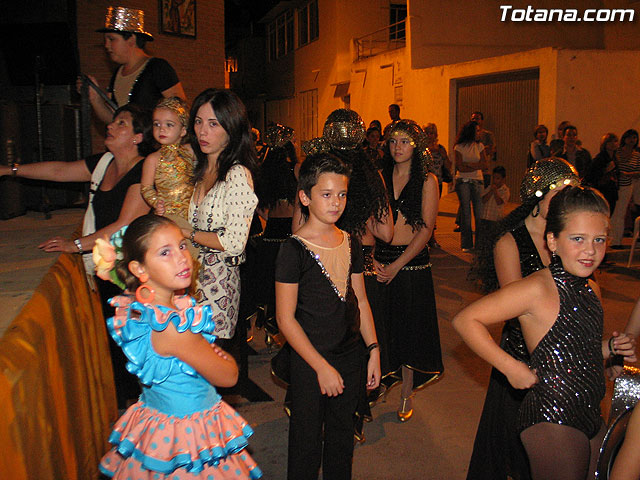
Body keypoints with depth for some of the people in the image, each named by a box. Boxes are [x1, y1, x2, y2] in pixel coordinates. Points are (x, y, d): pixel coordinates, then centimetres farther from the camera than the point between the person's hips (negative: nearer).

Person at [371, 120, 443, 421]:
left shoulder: (427, 181, -1)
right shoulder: (380, 177, 8)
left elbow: (426, 229, -7)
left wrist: (397, 265, -13)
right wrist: (371, 258, -7)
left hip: (413, 263, -2)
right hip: (380, 262, 2)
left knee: (409, 329, 6)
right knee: (380, 326, 7)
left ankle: (407, 394, 22)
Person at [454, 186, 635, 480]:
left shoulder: (591, 290, 7)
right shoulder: (537, 288, -18)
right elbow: (465, 321, -21)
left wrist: (606, 349, 4)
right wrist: (511, 367, -21)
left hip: (592, 419, 8)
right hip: (551, 421, -8)